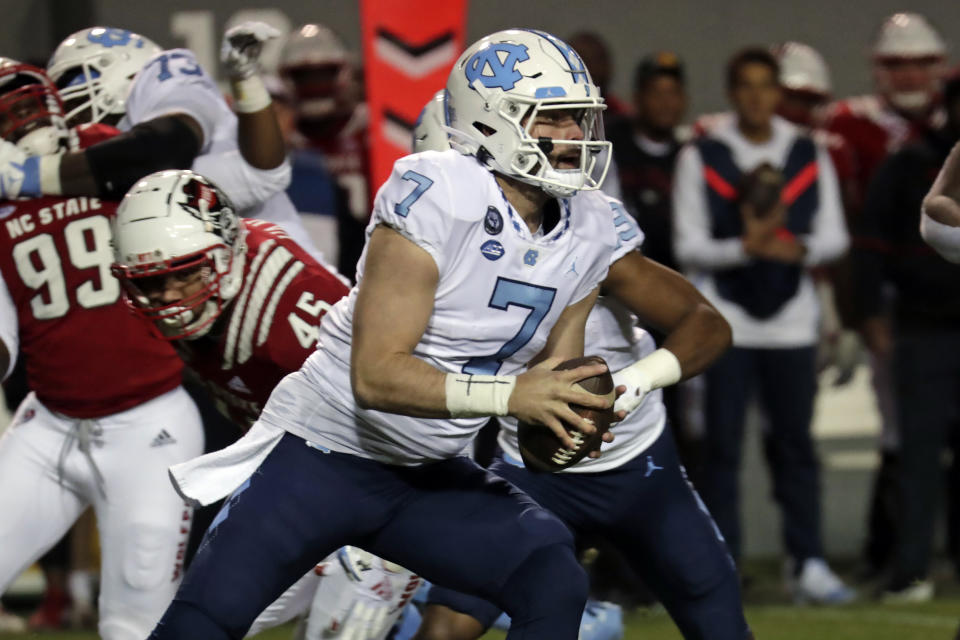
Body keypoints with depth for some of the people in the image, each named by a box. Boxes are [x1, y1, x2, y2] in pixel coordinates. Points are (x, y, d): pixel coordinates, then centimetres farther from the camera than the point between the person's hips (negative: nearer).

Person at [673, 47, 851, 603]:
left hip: (792, 322, 2)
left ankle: (808, 564, 9)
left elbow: (834, 235, 6)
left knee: (796, 443, 4)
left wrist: (796, 248, -14)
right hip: (727, 323, -2)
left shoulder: (810, 156, 8)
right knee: (723, 447, -2)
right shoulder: (701, 157, 0)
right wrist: (745, 247, -20)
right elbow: (688, 246, -4)